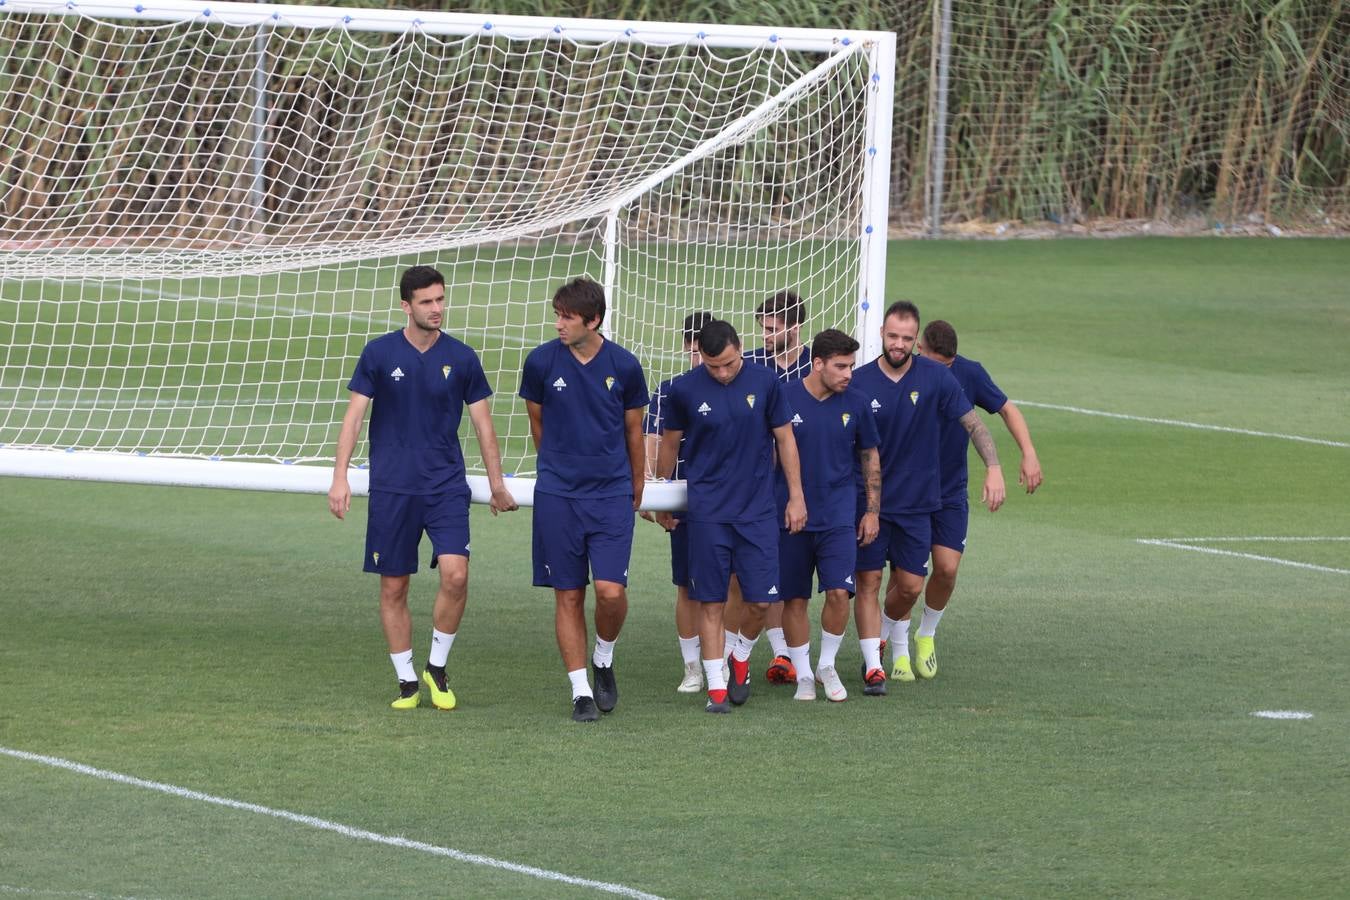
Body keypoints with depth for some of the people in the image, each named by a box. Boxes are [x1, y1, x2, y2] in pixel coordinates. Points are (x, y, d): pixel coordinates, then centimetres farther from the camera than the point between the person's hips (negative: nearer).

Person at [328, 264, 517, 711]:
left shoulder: (461, 358, 2)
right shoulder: (379, 353, -1)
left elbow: (483, 423, 10)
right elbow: (354, 415, 1)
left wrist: (496, 484, 12)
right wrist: (340, 478, -7)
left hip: (446, 486, 0)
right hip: (391, 489, 0)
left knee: (455, 575, -16)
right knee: (393, 589, 3)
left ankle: (437, 668, 4)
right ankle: (407, 682, 15)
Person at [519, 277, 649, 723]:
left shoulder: (624, 366, -2)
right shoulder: (541, 361, -3)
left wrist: (635, 490, 18)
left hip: (612, 494, 0)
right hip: (557, 496, 0)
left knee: (611, 590, -11)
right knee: (568, 595, 2)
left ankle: (603, 660, 18)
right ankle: (581, 690, 10)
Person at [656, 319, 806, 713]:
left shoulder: (764, 382, -3)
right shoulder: (684, 390, -5)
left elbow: (785, 439, 6)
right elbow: (670, 444, 9)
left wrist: (796, 497, 6)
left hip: (758, 510, 1)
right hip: (708, 513, -1)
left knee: (761, 599, -1)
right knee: (711, 602, -1)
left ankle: (741, 659, 26)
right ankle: (716, 685, 8)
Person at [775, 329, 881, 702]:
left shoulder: (855, 403, 2)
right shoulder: (784, 399, -6)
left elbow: (870, 458, 13)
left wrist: (873, 510, 10)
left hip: (838, 517, 1)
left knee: (839, 592, -11)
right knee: (794, 599, 3)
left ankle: (827, 666, 10)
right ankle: (803, 675, 16)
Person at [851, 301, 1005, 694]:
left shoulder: (936, 377, -5)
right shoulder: (859, 382, -7)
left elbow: (972, 423, -1)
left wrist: (993, 467, -15)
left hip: (916, 500, 1)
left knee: (910, 585, 4)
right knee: (868, 581, -5)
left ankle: (889, 634, 34)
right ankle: (872, 665, 2)